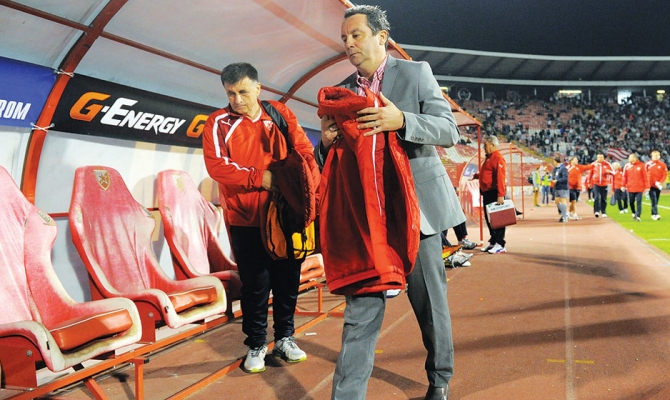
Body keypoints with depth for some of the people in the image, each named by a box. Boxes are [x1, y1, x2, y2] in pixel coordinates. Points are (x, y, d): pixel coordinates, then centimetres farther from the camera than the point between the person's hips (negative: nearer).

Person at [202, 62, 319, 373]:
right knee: (255, 284, 2)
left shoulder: (280, 113, 4)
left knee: (288, 278, 10)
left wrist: (310, 182, -16)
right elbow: (216, 165, -13)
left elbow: (303, 149, 0)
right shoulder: (219, 123, -2)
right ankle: (256, 345, 19)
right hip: (246, 219, -2)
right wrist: (259, 177, -20)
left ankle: (285, 338, 28)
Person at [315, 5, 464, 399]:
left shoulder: (416, 73, -1)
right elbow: (332, 160, 11)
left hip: (416, 207, -2)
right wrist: (326, 142, -14)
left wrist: (401, 121, -27)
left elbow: (449, 130, -9)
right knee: (361, 307, -1)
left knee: (430, 301, 10)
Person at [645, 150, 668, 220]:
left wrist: (660, 182, -15)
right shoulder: (648, 164, 0)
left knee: (656, 201, 10)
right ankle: (655, 214, -20)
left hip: (658, 186, 2)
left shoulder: (663, 165, 2)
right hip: (651, 186, -2)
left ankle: (653, 214, 19)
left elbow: (665, 175, -1)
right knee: (654, 201, -13)